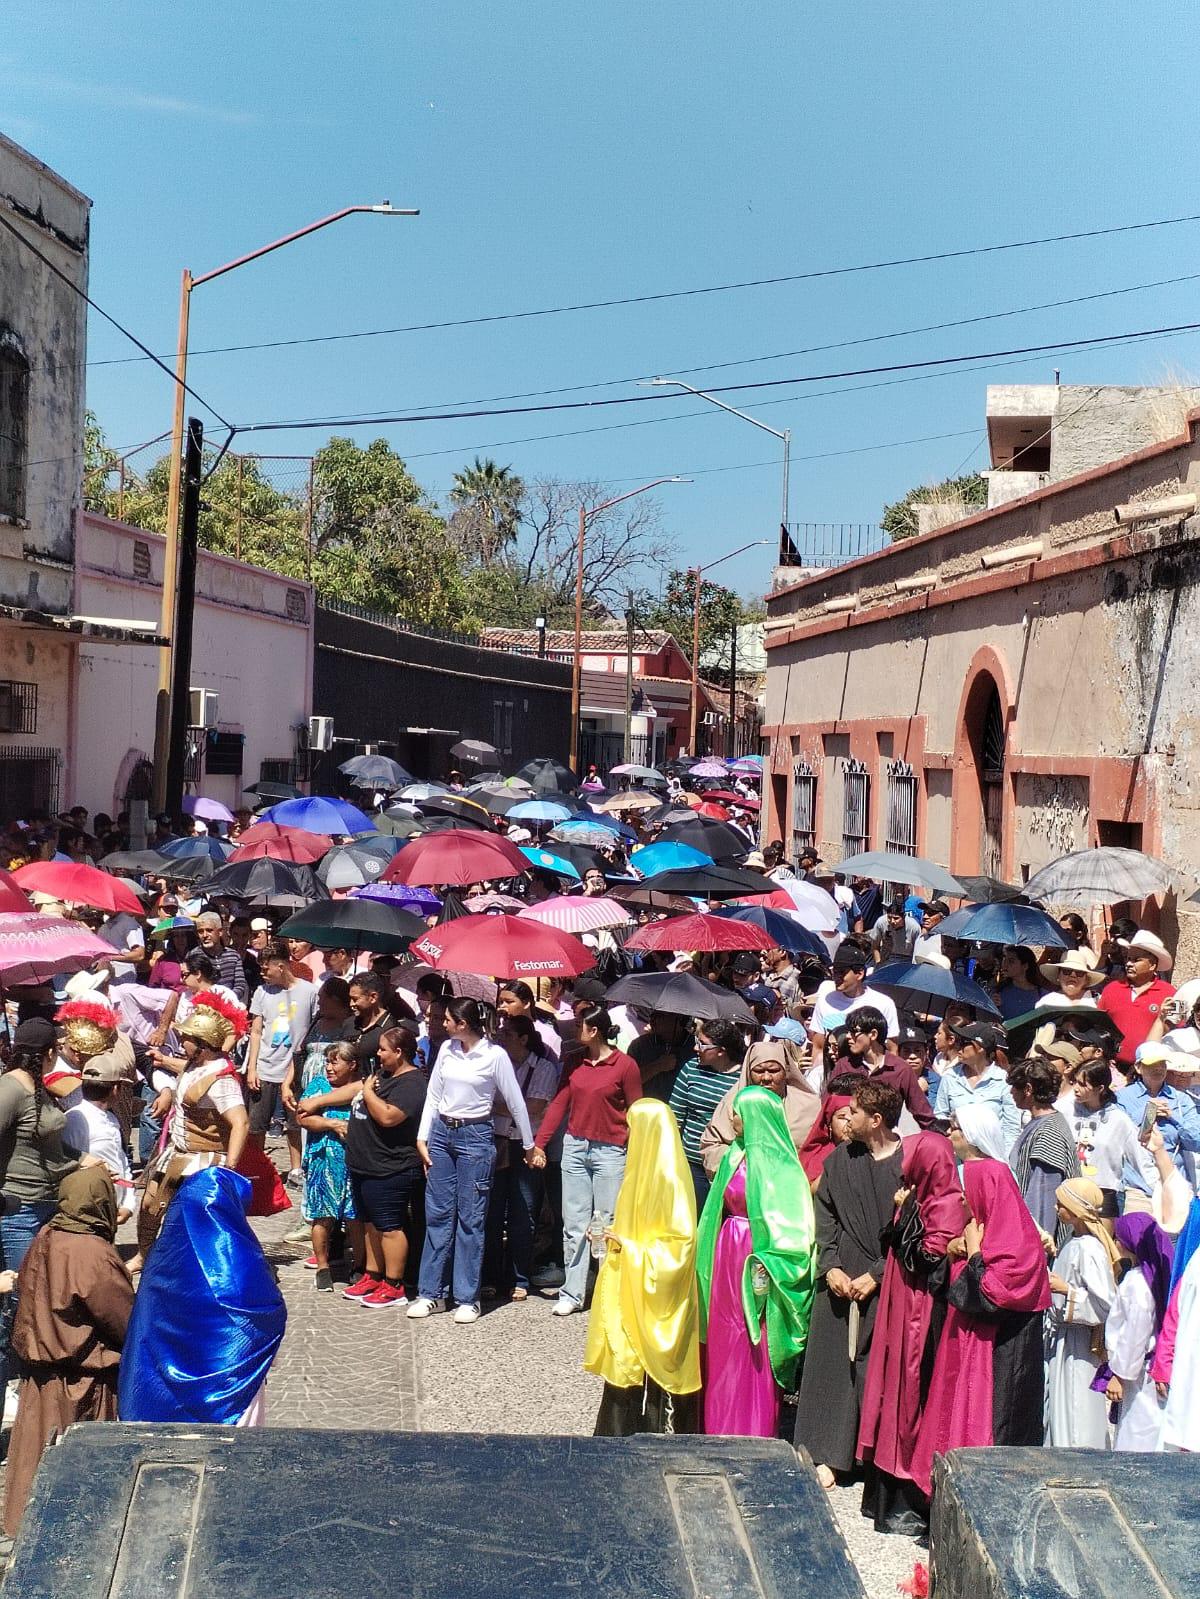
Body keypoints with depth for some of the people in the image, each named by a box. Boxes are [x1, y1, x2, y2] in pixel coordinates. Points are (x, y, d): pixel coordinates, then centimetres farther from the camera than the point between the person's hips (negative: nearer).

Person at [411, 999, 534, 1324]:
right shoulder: (447, 1050, 5)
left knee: (470, 1218, 0)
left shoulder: (495, 1055, -9)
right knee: (437, 1214, 7)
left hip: (475, 1137, -5)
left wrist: (529, 1145, 2)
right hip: (442, 1133, 5)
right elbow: (433, 1095, 11)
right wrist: (422, 1138, 7)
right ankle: (431, 1292, 15)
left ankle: (467, 1298, 8)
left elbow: (516, 1103, -3)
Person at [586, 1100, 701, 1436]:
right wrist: (618, 1237, 7)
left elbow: (680, 1243, -20)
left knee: (651, 1367, -3)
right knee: (627, 1364, 12)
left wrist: (629, 1247, -16)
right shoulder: (646, 1169, 9)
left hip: (656, 1293, -9)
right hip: (633, 1286, 9)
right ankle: (622, 1434, 19)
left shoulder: (669, 1177, -18)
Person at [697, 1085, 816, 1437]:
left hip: (756, 1262, -7)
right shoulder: (734, 1157, 9)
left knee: (754, 1354, -1)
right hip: (727, 1259, 8)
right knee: (722, 1347, 12)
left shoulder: (778, 1164, -14)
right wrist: (713, 1259, 12)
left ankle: (753, 1439, 9)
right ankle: (722, 1429, 23)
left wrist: (765, 1265, -21)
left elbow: (790, 1223, -17)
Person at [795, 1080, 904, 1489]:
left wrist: (875, 1275, -11)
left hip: (885, 1283, -4)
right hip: (840, 1278, 4)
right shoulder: (840, 1159, 9)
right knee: (832, 1365, 4)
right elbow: (825, 1216, 10)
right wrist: (830, 1267, -3)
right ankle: (827, 1455, 11)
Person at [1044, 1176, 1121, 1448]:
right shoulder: (1073, 1243, 9)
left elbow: (1106, 1303, -25)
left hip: (1077, 1344, -10)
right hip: (1060, 1339, 10)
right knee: (1058, 1411, 16)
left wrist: (1066, 1290, -20)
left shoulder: (1089, 1249, -20)